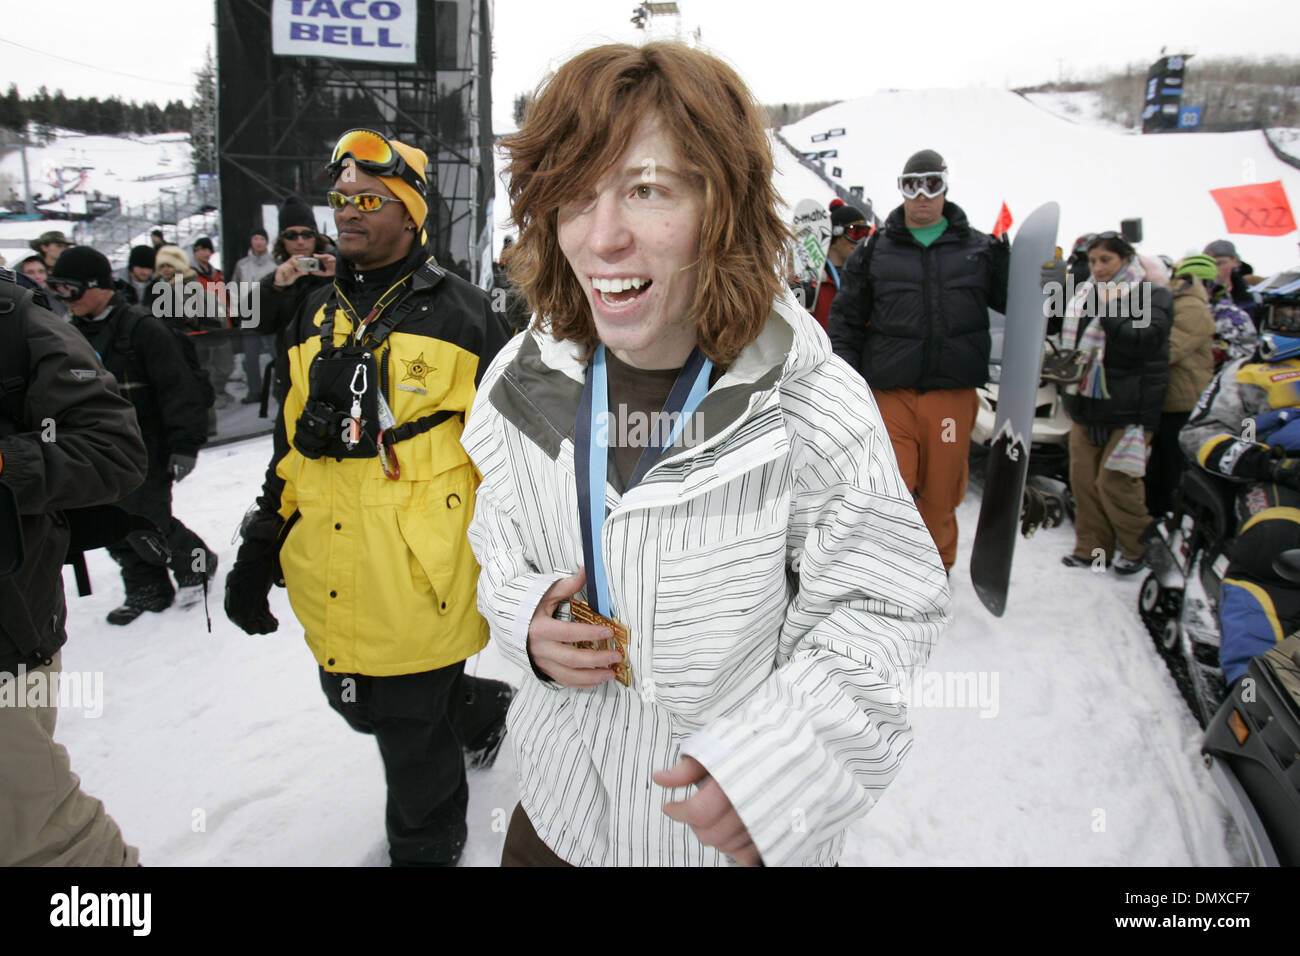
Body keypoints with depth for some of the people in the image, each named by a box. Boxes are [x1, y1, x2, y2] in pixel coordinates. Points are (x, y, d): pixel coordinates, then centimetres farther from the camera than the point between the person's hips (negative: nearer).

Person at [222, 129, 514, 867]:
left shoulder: (460, 314, -5)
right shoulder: (317, 314, 13)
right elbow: (292, 440, 18)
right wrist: (260, 547, 16)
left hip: (421, 576, -6)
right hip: (331, 581, 7)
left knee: (412, 731, 4)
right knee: (359, 703, 20)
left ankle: (425, 848, 32)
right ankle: (481, 708, 47)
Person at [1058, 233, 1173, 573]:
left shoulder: (1152, 296, -4)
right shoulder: (1083, 295, 13)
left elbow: (1144, 341, -21)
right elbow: (1068, 338, 25)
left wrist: (1109, 309, -19)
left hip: (1128, 408, -6)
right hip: (1085, 404, 6)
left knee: (1115, 481, -7)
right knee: (1083, 478, 8)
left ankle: (1139, 548, 12)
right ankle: (1091, 548, 19)